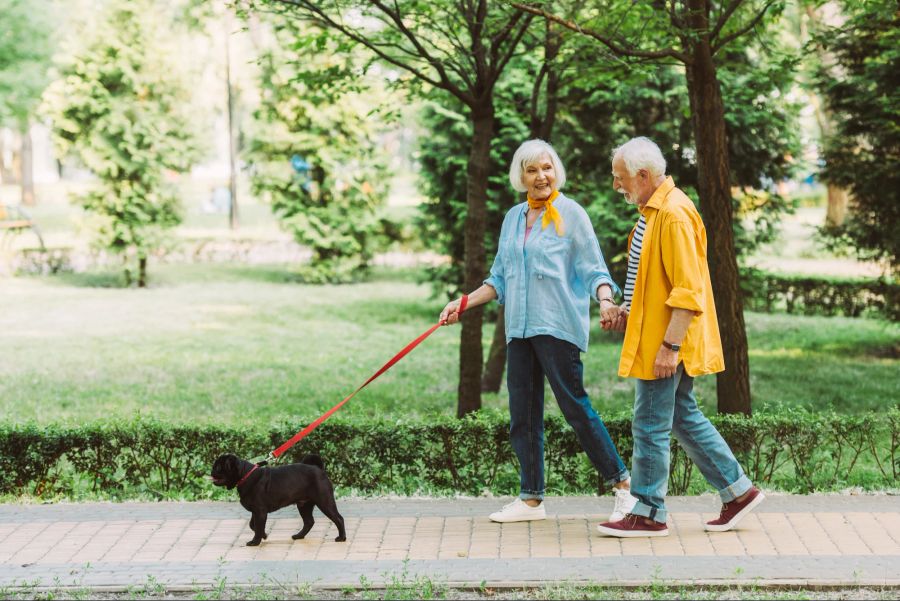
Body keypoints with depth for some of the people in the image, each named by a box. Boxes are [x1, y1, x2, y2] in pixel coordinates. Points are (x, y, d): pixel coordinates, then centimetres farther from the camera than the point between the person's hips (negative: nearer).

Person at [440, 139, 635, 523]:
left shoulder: (571, 214, -2)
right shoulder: (514, 218, 15)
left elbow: (593, 269, -4)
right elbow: (501, 279, 22)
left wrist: (605, 300, -23)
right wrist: (463, 304, 15)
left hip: (558, 325, -6)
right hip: (520, 328, 6)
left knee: (574, 405, -8)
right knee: (523, 415, 7)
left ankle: (622, 485, 2)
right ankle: (531, 499, 15)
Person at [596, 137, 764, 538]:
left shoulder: (674, 215, -19)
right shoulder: (653, 210, 13)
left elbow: (688, 291, -23)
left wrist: (670, 346, -25)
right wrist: (627, 314, 13)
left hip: (664, 346, -10)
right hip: (653, 337, 10)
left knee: (650, 426, -2)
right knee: (684, 418, 16)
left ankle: (648, 515, 7)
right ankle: (738, 491, 22)